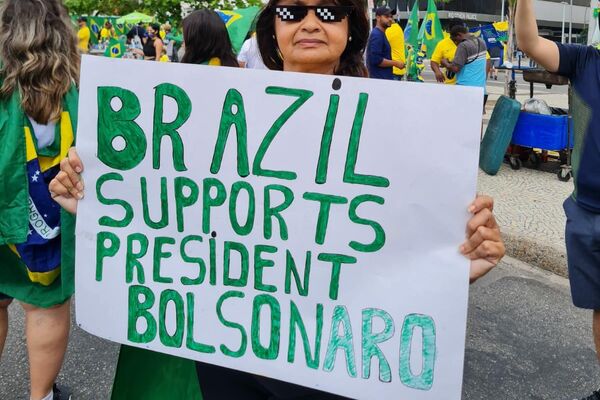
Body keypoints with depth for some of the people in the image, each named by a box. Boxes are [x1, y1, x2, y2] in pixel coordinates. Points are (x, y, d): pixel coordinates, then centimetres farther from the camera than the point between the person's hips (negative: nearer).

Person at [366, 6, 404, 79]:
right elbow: (376, 60, -22)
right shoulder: (377, 35, -15)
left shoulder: (381, 34, 16)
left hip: (384, 78, 10)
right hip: (380, 79, -10)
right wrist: (395, 63, -15)